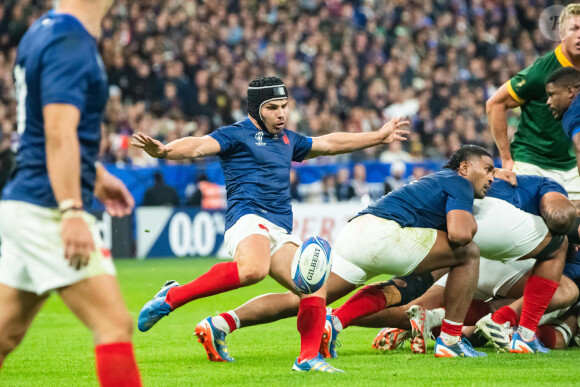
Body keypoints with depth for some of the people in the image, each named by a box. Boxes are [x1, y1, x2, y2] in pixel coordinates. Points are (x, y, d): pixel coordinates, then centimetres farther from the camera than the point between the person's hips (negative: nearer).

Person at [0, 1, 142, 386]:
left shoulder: (43, 33, 15)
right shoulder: (72, 44, -15)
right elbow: (58, 132, -24)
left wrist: (97, 174, 33)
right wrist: (72, 212, -29)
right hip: (48, 209, -10)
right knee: (115, 324, -9)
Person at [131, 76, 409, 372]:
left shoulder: (287, 139, 27)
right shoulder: (237, 135, 4)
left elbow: (329, 144, 40)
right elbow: (199, 146, -12)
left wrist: (379, 136, 46)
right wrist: (163, 150, -33)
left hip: (281, 233, 8)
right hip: (248, 217, -8)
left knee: (316, 287, -9)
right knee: (254, 269, -37)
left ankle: (309, 358, -5)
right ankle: (171, 298, -28)